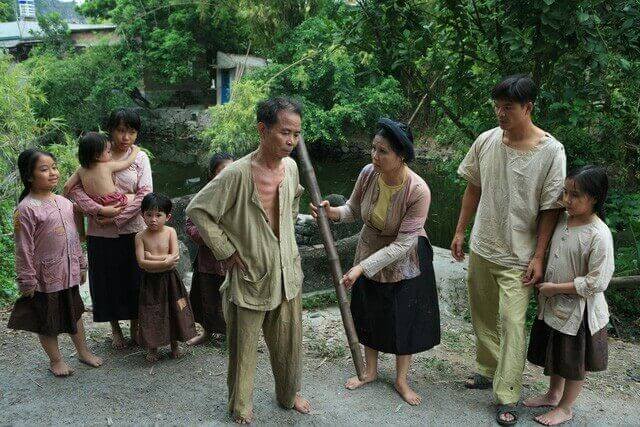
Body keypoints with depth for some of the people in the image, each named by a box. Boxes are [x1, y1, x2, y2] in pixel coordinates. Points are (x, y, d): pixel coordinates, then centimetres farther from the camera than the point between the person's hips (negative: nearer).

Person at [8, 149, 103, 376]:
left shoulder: (64, 202, 3)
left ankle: (83, 351, 36)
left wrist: (81, 265, 15)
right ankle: (56, 359, 29)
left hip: (69, 273, 6)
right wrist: (27, 281, -14)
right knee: (47, 319, 11)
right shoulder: (26, 209, -18)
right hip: (46, 276, -6)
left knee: (74, 313, 20)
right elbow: (24, 249, -16)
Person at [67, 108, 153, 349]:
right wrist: (99, 210, -20)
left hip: (132, 228, 0)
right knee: (107, 279, 11)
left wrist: (117, 219, -16)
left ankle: (135, 325, 29)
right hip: (100, 232, 1)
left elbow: (145, 194, -10)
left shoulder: (140, 158, -1)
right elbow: (75, 188, -5)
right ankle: (115, 327, 32)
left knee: (134, 279, 9)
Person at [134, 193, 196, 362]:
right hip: (150, 280, -1)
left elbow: (175, 256, -17)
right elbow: (142, 263, -17)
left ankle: (174, 345, 31)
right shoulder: (140, 236, -9)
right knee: (151, 314, 7)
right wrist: (165, 261, -22)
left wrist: (151, 257, -19)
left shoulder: (170, 232, -7)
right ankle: (152, 348, 25)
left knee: (172, 311, 12)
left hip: (170, 278, 1)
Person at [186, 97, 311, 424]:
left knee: (288, 341, 20)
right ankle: (241, 408, 35)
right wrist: (226, 252, -14)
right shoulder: (237, 174, -23)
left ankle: (289, 394, 45)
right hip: (249, 275, -5)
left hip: (287, 272, 6)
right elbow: (197, 210, -17)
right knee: (244, 346, 13)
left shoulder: (290, 167, -3)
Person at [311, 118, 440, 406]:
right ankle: (370, 370, 41)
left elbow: (402, 244, -30)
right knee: (369, 314, 18)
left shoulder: (418, 191, -33)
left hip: (404, 261, -4)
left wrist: (361, 268, -34)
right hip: (369, 253, 5)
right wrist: (333, 212, -26)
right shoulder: (368, 173, -20)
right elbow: (353, 209, -3)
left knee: (404, 319, 10)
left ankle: (401, 379, 34)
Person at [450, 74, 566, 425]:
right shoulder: (486, 141, -3)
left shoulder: (551, 152, -14)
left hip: (517, 257, -4)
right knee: (483, 317, 17)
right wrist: (460, 232, 9)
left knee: (511, 323, -3)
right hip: (481, 248, 5)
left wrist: (539, 257, -12)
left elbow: (550, 208, -11)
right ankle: (489, 371, 37)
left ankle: (507, 398, 10)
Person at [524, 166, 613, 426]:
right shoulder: (563, 220, -3)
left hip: (579, 311, -7)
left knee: (574, 362, 14)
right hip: (553, 306, 7)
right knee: (554, 354, 24)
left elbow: (596, 282, -24)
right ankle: (553, 394, 45)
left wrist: (555, 288, -20)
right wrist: (542, 283, 3)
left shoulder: (599, 235, -25)